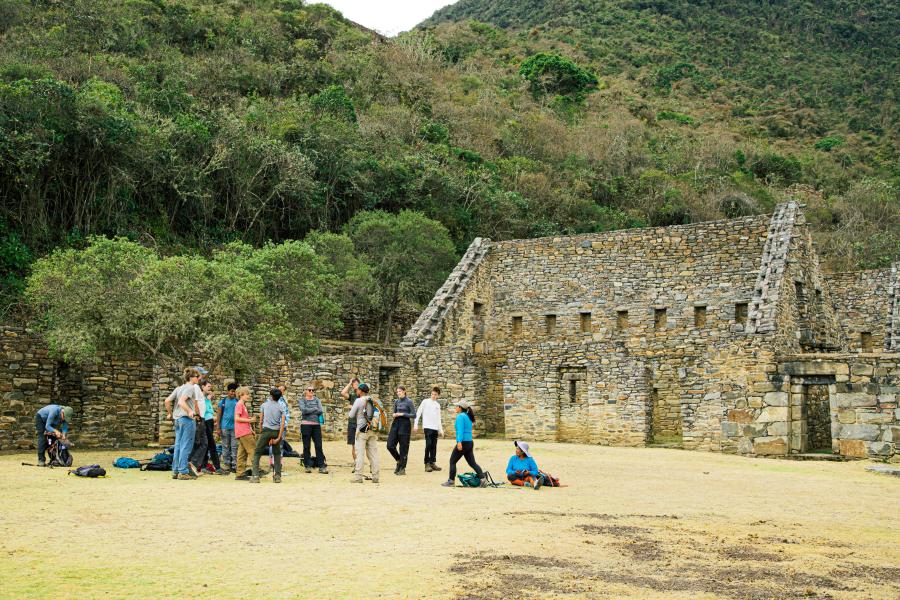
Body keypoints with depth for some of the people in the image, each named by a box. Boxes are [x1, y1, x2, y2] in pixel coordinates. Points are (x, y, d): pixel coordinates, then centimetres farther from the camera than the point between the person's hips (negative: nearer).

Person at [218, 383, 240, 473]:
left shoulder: (237, 402, 6)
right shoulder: (223, 401, 4)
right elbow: (219, 415, 3)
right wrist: (218, 428, -1)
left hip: (235, 427, 1)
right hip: (225, 427, 0)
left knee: (234, 447, 0)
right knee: (225, 447, 5)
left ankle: (234, 465, 3)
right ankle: (226, 465, 10)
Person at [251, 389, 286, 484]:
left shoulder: (264, 405, 7)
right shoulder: (281, 408, 9)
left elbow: (260, 421, 6)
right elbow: (282, 424, -2)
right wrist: (278, 438, -2)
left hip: (266, 430, -2)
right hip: (277, 432, 2)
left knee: (257, 453, 5)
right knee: (277, 454, 18)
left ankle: (255, 476, -6)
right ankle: (278, 476, 11)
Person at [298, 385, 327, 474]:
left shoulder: (317, 400, 14)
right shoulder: (302, 400, 6)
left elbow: (321, 411, -1)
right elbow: (304, 410, -13)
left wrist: (309, 411, -7)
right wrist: (315, 409, -4)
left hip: (316, 424, 2)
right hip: (306, 425, -2)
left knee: (319, 446, -2)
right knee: (306, 446, 2)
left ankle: (321, 466, -1)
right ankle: (308, 466, 9)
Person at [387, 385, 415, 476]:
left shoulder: (409, 402, -5)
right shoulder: (396, 401, 12)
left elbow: (413, 414, -8)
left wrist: (402, 414, -14)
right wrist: (394, 414, 0)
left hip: (405, 424, -6)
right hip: (396, 424, 6)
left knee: (403, 448, -1)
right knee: (390, 445, -1)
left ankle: (402, 468, 7)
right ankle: (399, 461, 22)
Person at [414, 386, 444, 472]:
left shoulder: (438, 405, 16)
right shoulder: (425, 402, 1)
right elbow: (418, 413, -1)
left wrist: (441, 429, 16)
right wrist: (416, 424, -8)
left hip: (435, 428, 5)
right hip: (427, 427, -5)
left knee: (434, 446, 6)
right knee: (428, 444, -12)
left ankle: (432, 463, 13)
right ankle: (427, 464, -6)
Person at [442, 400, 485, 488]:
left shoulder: (460, 416, -9)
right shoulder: (468, 417, 16)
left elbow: (460, 430, -20)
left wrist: (459, 442, -27)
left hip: (463, 443, -8)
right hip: (470, 442, 9)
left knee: (452, 461, 4)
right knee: (472, 463, 8)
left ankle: (451, 481, 7)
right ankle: (482, 478, -3)